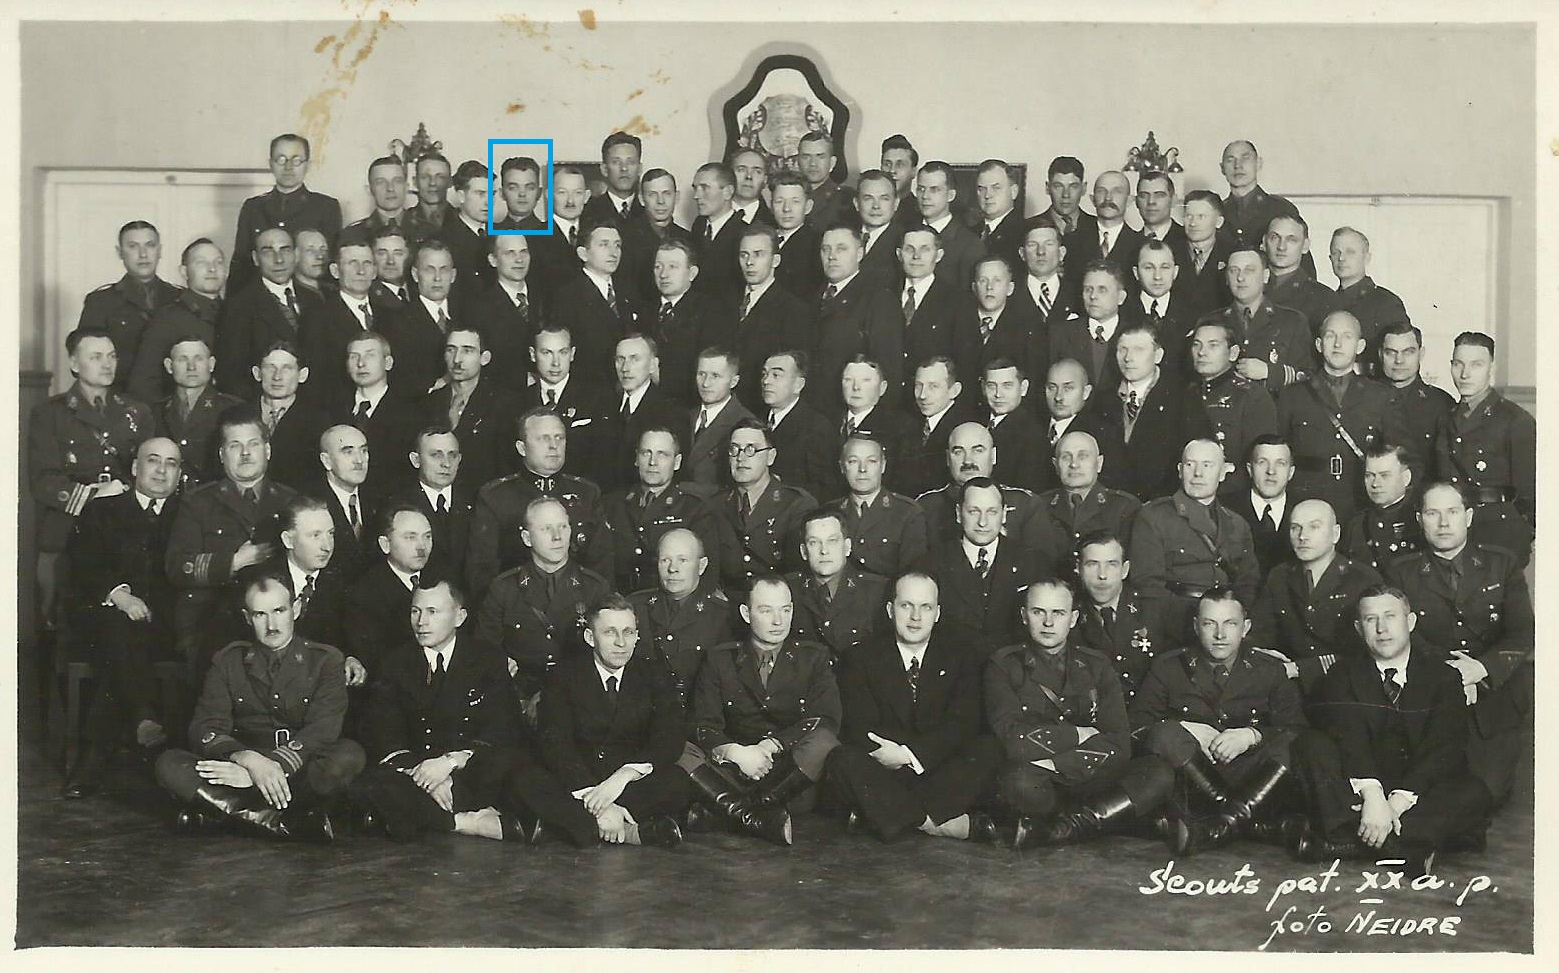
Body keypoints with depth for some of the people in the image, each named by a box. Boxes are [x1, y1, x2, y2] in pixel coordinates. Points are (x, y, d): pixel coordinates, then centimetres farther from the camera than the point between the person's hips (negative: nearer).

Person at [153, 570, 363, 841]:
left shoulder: (325, 659, 6)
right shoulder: (228, 661, 11)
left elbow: (324, 728, -9)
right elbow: (205, 729, -2)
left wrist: (277, 764, -26)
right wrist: (248, 759, -23)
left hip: (301, 773, -2)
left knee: (350, 756, -33)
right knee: (170, 764, -24)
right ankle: (285, 821, -31)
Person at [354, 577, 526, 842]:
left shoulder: (488, 659, 7)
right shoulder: (394, 661, 11)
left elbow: (503, 733, -3)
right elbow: (379, 735, 1)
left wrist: (450, 761, -20)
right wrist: (418, 770, -18)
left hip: (471, 777, -2)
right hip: (412, 776, 2)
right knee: (367, 788, -32)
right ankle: (467, 824, -30)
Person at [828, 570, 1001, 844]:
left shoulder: (958, 655, 6)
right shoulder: (863, 659, 2)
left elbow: (962, 725, -6)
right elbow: (859, 729, -8)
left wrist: (911, 753, -20)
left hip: (942, 772, 1)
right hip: (886, 774, -1)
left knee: (987, 751, -26)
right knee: (842, 760, -30)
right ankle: (945, 824, -34)